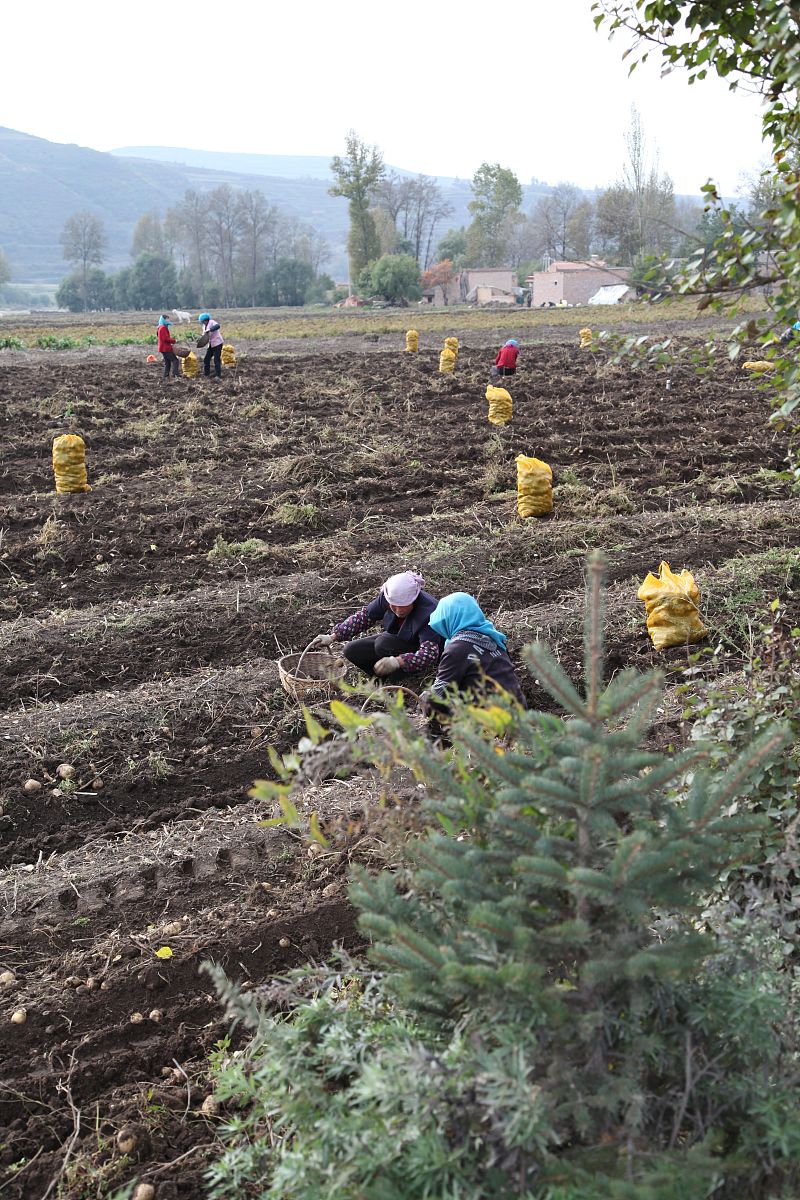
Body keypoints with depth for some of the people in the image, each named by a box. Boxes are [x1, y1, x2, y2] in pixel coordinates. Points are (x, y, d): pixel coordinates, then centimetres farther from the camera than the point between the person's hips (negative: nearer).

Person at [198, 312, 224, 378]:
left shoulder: (212, 322, -13)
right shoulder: (204, 326, 11)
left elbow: (217, 326, -35)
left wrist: (209, 330, -41)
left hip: (217, 344, -9)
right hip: (211, 345, 9)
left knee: (216, 360, -11)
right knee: (206, 360, 6)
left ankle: (218, 376, -6)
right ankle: (207, 375, 16)